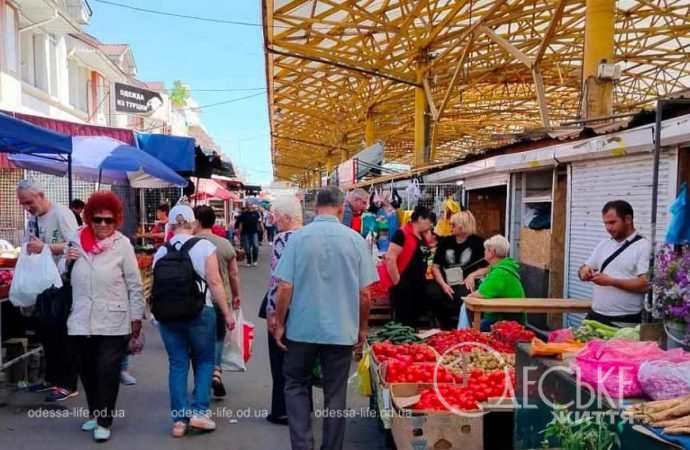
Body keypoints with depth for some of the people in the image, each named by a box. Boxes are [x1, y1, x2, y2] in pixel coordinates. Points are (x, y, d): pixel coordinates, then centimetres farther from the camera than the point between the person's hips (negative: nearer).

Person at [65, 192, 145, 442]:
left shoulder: (123, 244, -7)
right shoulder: (77, 242, 3)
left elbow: (135, 285, -4)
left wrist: (136, 316, -3)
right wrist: (66, 261, -6)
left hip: (113, 322, -4)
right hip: (81, 321, 4)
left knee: (107, 372, -1)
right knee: (88, 371, 15)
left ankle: (104, 421, 13)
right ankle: (94, 413, 35)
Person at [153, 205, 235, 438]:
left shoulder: (161, 251, 3)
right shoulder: (204, 246, -7)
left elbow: (155, 286, 5)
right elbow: (215, 282, -11)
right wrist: (227, 313, -5)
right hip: (200, 312, -3)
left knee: (177, 364, 10)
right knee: (204, 362, 13)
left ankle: (179, 419, 12)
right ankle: (199, 412, 7)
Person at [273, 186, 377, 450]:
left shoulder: (298, 237, -7)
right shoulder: (355, 240, -4)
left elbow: (284, 287, -9)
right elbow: (364, 292, -3)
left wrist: (279, 324, 3)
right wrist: (363, 327, 10)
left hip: (302, 328, 0)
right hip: (342, 330, 1)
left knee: (296, 386, 17)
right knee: (335, 393, 12)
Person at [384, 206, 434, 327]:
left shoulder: (422, 237, 15)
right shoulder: (402, 234, -13)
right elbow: (390, 258, -21)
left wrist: (423, 278, 15)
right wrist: (397, 281, -17)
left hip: (419, 286, 9)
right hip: (404, 287, -9)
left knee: (414, 321, 13)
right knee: (402, 322, -4)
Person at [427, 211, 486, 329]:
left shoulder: (477, 243, 2)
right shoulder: (445, 242, 12)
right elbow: (435, 267, 7)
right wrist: (443, 284, -9)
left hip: (466, 284, -3)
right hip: (446, 282, 3)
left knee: (461, 297, -36)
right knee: (431, 294, -28)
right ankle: (447, 325, -3)